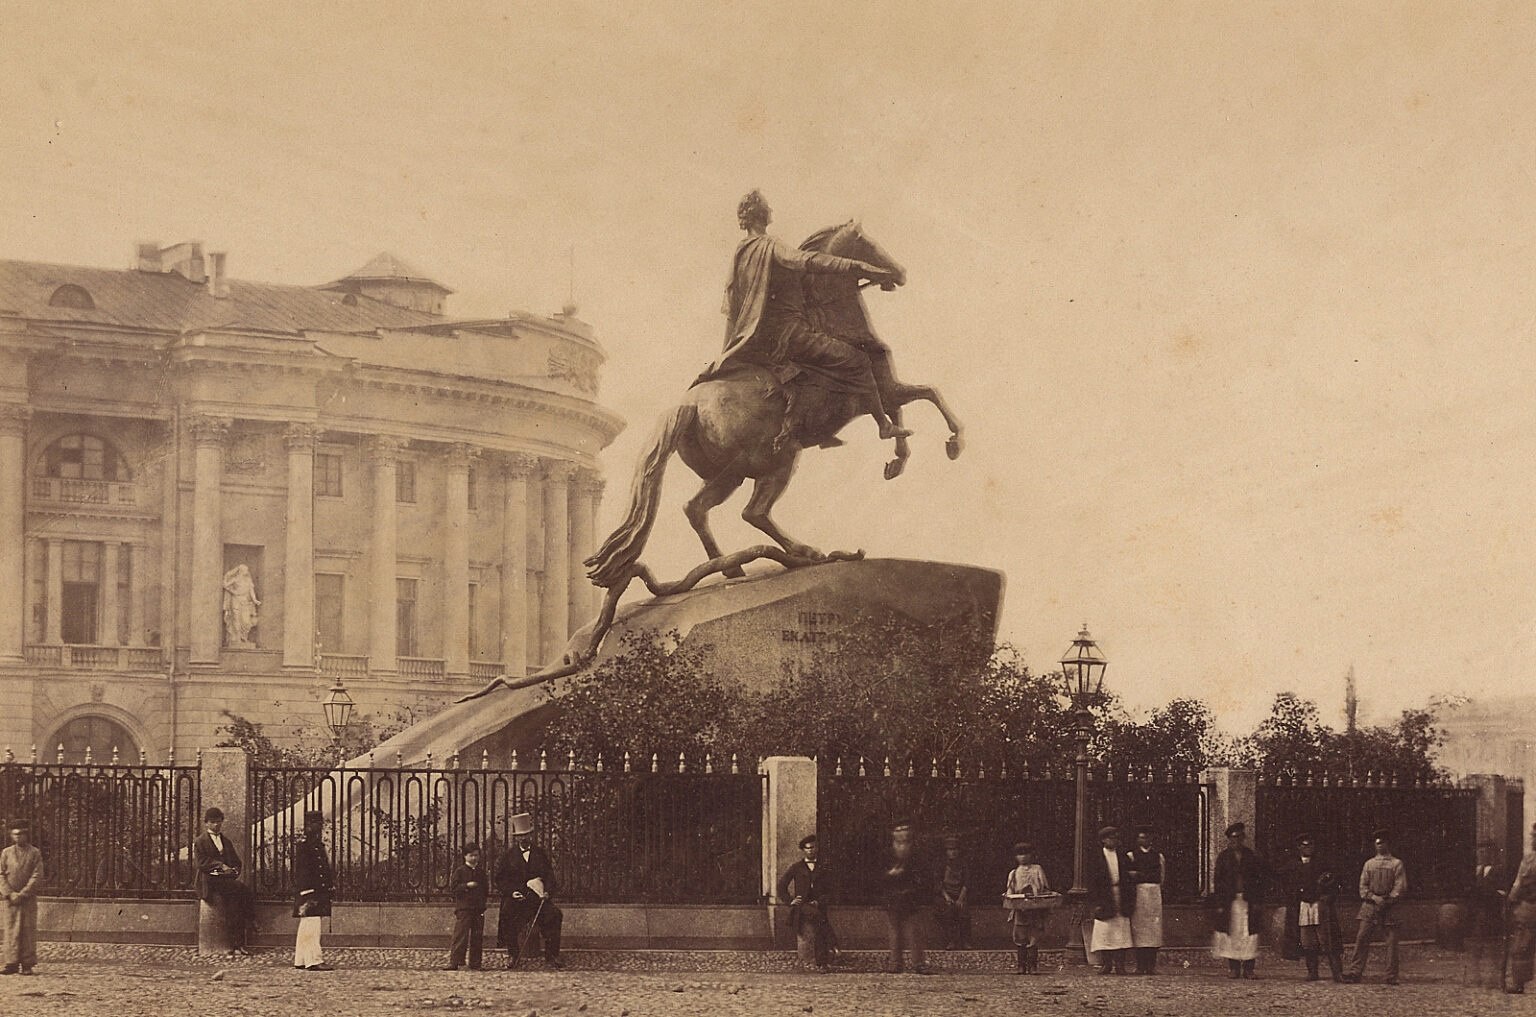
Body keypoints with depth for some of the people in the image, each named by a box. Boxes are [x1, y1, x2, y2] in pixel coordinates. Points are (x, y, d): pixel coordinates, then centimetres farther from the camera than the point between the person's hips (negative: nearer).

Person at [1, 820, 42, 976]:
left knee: (28, 931, -2)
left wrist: (22, 894, -12)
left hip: (28, 899, -2)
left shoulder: (35, 853, 4)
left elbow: (37, 877, -4)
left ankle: (27, 964, 1)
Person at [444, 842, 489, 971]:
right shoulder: (460, 870, 0)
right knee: (461, 936, -10)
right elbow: (454, 888, -7)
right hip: (463, 908, -5)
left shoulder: (481, 871, 14)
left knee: (477, 937, 6)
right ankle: (454, 962, -9)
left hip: (479, 908, 5)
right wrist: (467, 886, -18)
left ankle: (475, 964, 12)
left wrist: (488, 890, 4)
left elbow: (485, 889, 23)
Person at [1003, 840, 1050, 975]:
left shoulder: (1037, 870, 11)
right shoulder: (1014, 873, 16)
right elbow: (1009, 891, 16)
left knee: (1034, 938, -5)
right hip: (1019, 911, 2)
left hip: (1035, 911, -2)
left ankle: (1033, 966, -3)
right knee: (1020, 938, -3)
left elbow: (1045, 889, 8)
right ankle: (1021, 966, 2)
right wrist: (1007, 897, -4)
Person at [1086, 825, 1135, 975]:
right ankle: (1106, 964, 3)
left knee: (1121, 934, -3)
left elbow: (1129, 879, 12)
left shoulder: (1123, 857, 12)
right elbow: (1089, 880, -2)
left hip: (1121, 899, 2)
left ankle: (1119, 965, -2)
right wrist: (1096, 903, -10)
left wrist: (1131, 901, 3)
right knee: (1105, 933, -3)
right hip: (1104, 900, -2)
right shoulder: (1095, 858, 3)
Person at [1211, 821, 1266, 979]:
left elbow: (1260, 879, 6)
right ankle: (1233, 968, 5)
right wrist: (1220, 904, -3)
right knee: (1231, 934, -1)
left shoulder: (1253, 856, 7)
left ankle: (1248, 968, -1)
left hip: (1248, 901, 0)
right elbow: (1218, 881, 5)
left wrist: (1257, 901, -3)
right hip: (1229, 902, 0)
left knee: (1249, 935, -4)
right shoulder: (1223, 857, 7)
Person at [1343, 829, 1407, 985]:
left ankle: (1391, 977, 1)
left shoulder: (1397, 864, 7)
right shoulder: (1369, 864, 15)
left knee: (1391, 941, -3)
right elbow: (1363, 886, 9)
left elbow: (1401, 887, -1)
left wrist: (1387, 900, -12)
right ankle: (1355, 973, -8)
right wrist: (1374, 897, -8)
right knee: (1362, 938, -6)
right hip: (1369, 906, 2)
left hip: (1389, 908, -2)